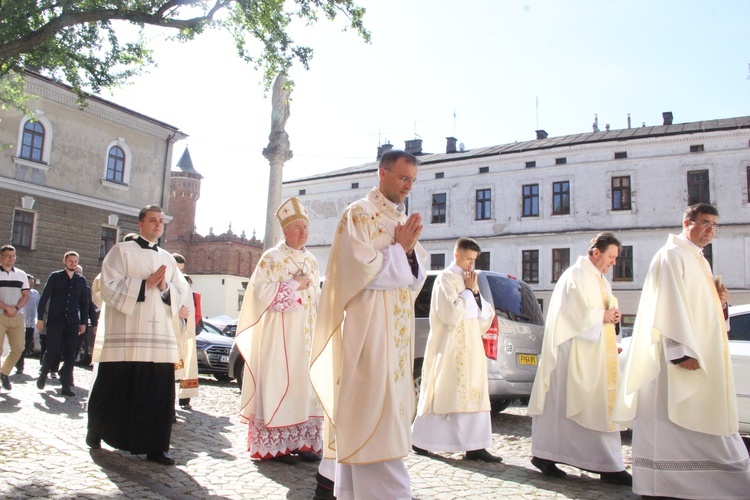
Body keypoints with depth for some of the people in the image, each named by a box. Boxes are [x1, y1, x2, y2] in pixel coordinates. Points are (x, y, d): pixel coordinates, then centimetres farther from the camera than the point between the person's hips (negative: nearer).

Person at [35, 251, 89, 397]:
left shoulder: (81, 280, 9)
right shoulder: (55, 276, 2)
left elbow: (84, 303, 12)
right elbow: (44, 297, 0)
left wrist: (83, 322, 8)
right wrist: (40, 318, -5)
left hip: (72, 322, 2)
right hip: (55, 320, -2)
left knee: (70, 355, 1)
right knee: (52, 351, -5)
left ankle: (66, 386, 7)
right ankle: (43, 375, 23)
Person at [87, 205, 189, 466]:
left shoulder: (168, 258, 17)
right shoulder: (122, 251, 4)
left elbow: (182, 291, 12)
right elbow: (108, 285, -7)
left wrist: (165, 287, -9)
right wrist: (145, 283, -14)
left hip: (160, 336, 4)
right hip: (126, 333, -3)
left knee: (159, 392, 0)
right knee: (115, 389, 4)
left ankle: (156, 446, 7)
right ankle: (95, 432, 28)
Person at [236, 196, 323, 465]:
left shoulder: (311, 261, 15)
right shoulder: (272, 258, -4)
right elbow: (260, 291, -14)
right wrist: (294, 285, -13)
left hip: (307, 334, 6)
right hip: (280, 333, -6)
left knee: (304, 385, 6)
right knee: (278, 384, -6)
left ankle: (301, 442, 13)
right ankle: (275, 445, 2)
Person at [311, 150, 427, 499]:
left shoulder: (404, 219, 18)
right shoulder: (359, 214, -6)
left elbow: (417, 277, 14)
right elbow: (362, 270, -16)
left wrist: (410, 250, -5)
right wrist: (398, 248, -7)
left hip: (397, 330, 8)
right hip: (368, 327, -8)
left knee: (393, 404, 9)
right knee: (376, 410, -10)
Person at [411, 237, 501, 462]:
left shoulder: (470, 280, 15)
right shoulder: (445, 278, -8)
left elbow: (486, 315, 11)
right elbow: (450, 315, -19)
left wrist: (475, 292, -3)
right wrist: (467, 291, -11)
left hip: (471, 346, 8)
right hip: (450, 347, -8)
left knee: (474, 394, 3)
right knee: (441, 393, -1)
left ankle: (474, 446, 7)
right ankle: (420, 441, 11)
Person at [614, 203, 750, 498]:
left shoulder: (699, 260, 21)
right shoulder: (672, 256, -8)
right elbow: (669, 306, -19)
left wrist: (719, 300, 5)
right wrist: (681, 350, -25)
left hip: (704, 356, 10)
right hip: (682, 356, -10)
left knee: (697, 424, 11)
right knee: (672, 419, -7)